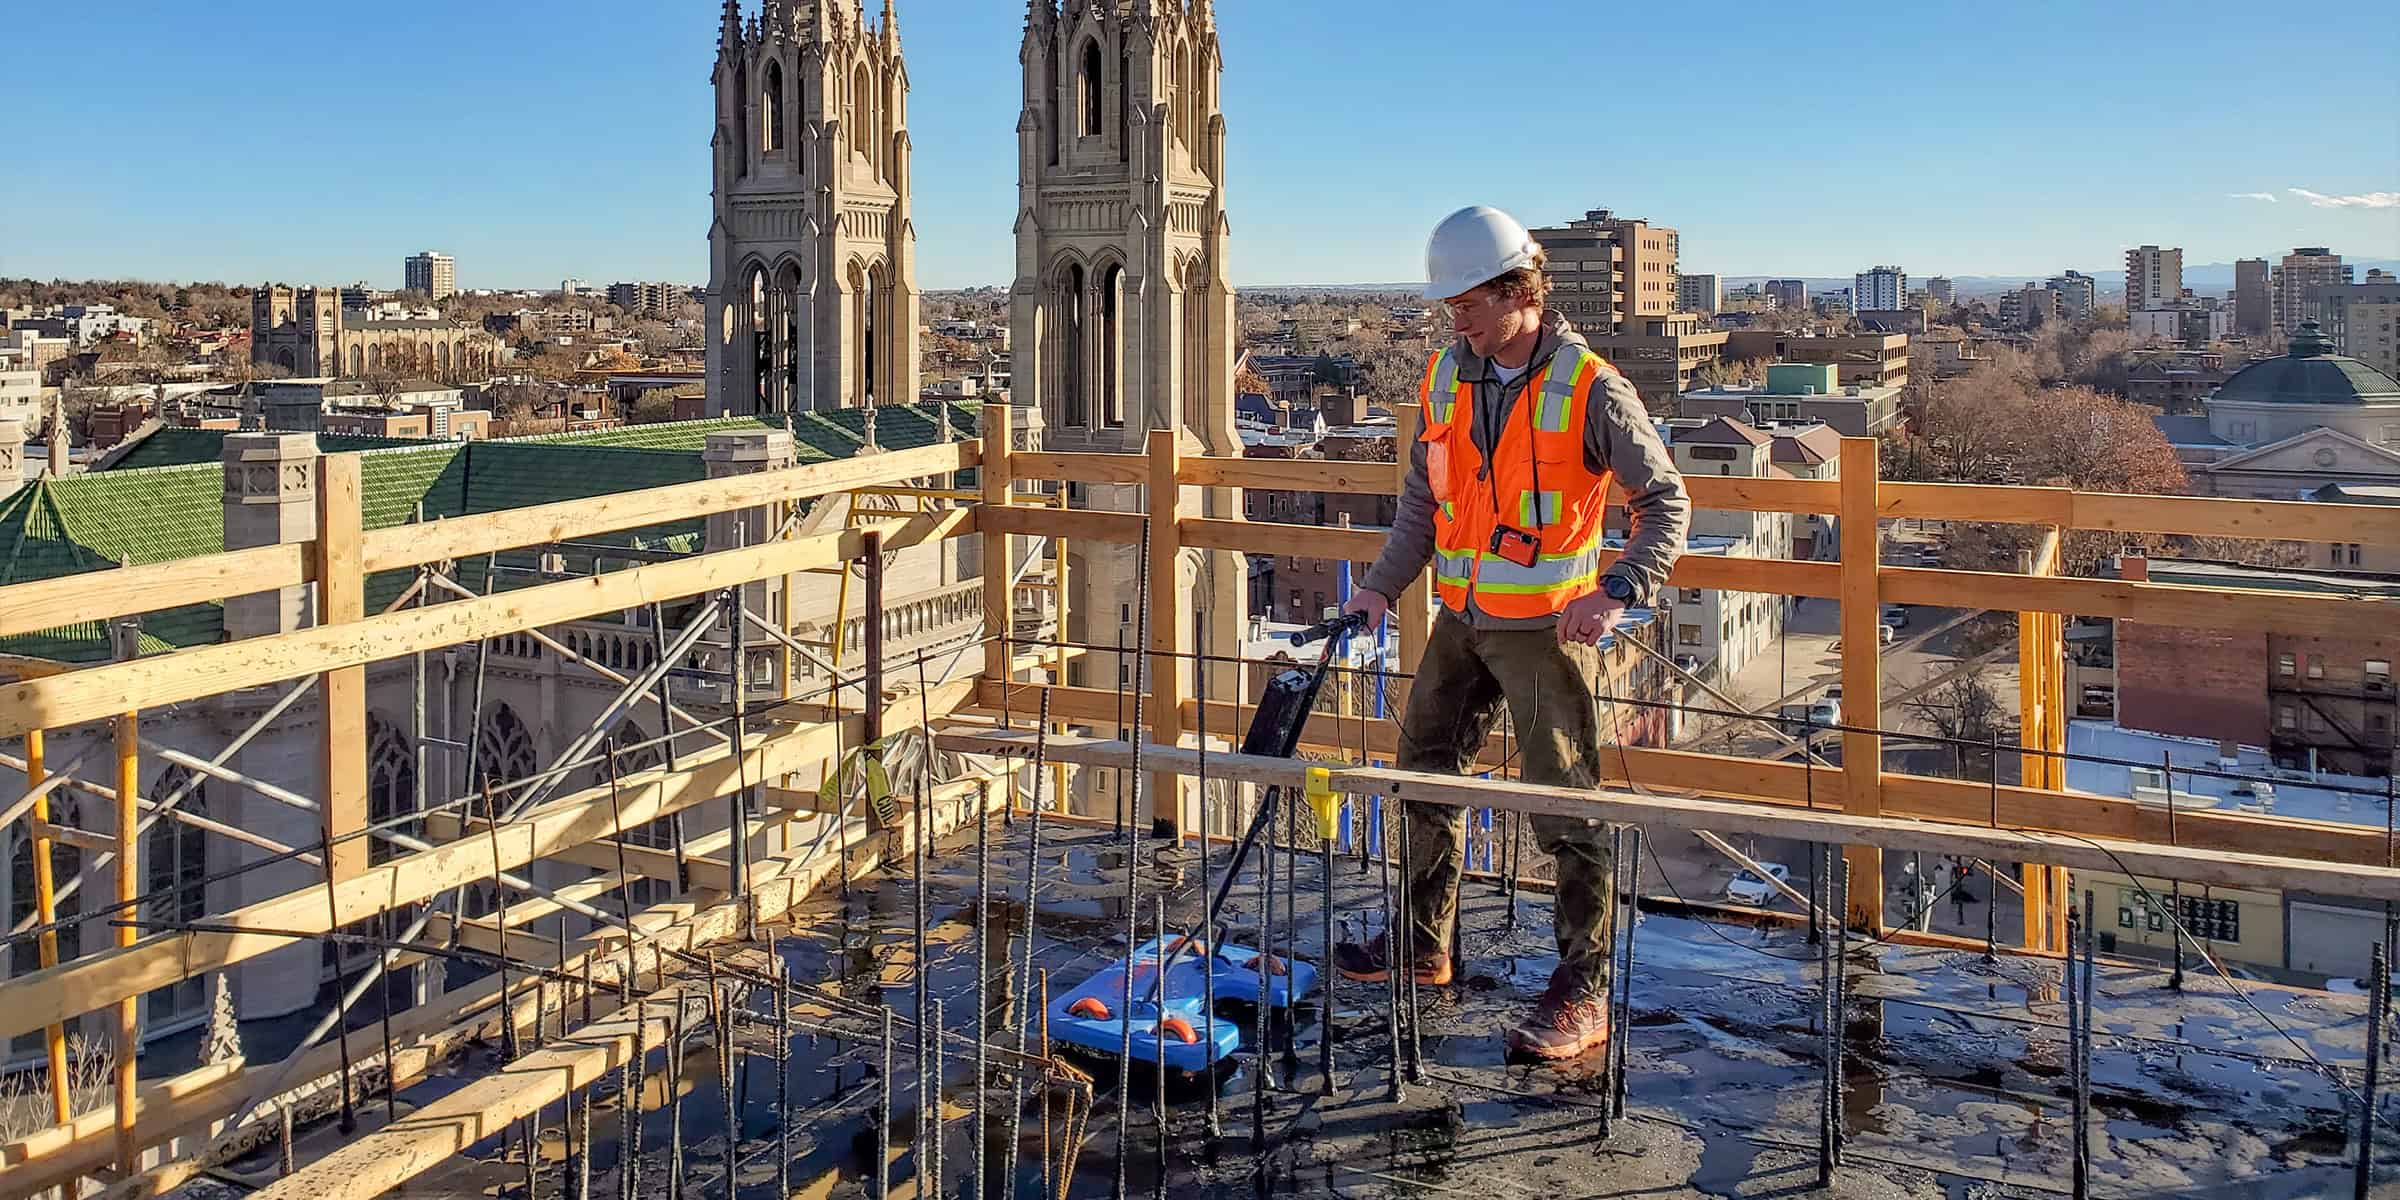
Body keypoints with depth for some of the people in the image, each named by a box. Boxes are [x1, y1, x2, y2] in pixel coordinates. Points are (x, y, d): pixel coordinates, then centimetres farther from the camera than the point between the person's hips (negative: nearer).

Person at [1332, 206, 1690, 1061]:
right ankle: (1422, 944, 32)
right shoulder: (1445, 376, 4)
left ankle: (1582, 994, 4)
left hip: (1548, 628, -7)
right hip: (1462, 621, 7)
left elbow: (1665, 500, -7)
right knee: (1425, 771, 16)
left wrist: (1619, 592, -20)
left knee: (1564, 807, -5)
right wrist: (1382, 585, 3)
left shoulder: (1590, 389, -13)